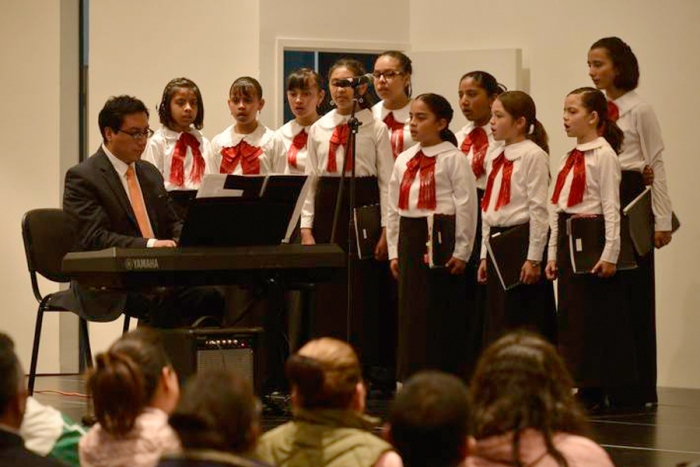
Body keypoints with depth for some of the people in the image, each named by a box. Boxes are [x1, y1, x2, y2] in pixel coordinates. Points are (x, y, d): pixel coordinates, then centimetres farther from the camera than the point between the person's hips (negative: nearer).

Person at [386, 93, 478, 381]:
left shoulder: (452, 159, -7)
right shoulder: (404, 160, 13)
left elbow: (466, 206, -11)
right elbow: (394, 208, 16)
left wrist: (461, 252, -14)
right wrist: (395, 251, 12)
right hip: (411, 241, 6)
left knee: (442, 315, -3)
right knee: (411, 314, 8)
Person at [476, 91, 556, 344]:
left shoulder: (533, 155, -10)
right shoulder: (496, 158, 15)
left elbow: (539, 209, -14)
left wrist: (534, 258, -17)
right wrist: (485, 254, 15)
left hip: (523, 240, -8)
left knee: (528, 322, -5)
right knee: (498, 320, 10)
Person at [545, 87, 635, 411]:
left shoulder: (604, 155, -10)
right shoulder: (571, 158, 15)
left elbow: (611, 206, -14)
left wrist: (610, 253, -19)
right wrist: (553, 252, 14)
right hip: (567, 238, 8)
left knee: (593, 315, -4)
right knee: (571, 314, 9)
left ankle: (595, 392, 1)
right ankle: (583, 387, 15)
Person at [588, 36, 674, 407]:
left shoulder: (639, 110, -5)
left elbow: (656, 165, -5)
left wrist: (662, 220, -8)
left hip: (629, 201, -6)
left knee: (632, 294, -2)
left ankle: (635, 390, 3)